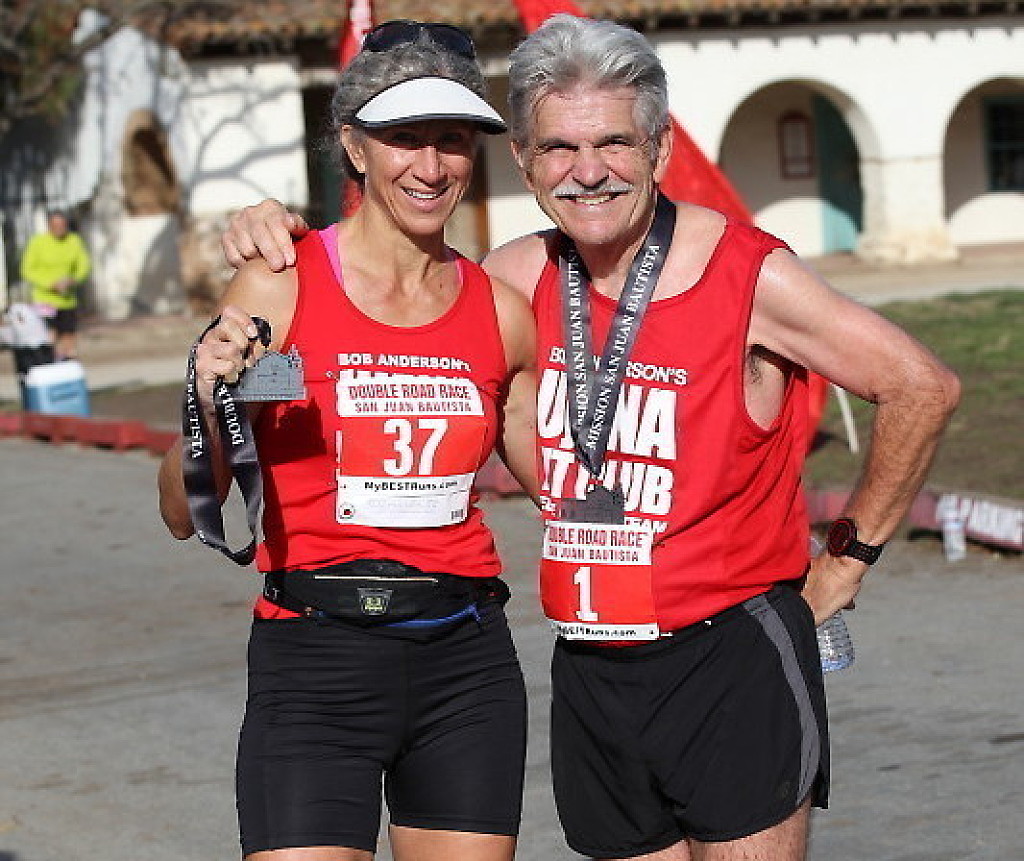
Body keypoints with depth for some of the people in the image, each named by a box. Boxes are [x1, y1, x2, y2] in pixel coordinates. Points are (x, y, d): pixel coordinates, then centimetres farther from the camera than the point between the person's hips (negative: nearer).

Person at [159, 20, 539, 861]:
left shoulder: (502, 311, 5)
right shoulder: (279, 289, -5)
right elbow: (188, 515, -3)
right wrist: (209, 406, -20)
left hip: (468, 663, 4)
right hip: (315, 663, -3)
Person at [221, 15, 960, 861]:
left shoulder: (747, 275, -11)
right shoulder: (526, 276, 3)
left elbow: (921, 387, -6)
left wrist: (848, 559, -2)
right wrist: (287, 241, -1)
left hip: (733, 661, -5)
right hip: (592, 670, 5)